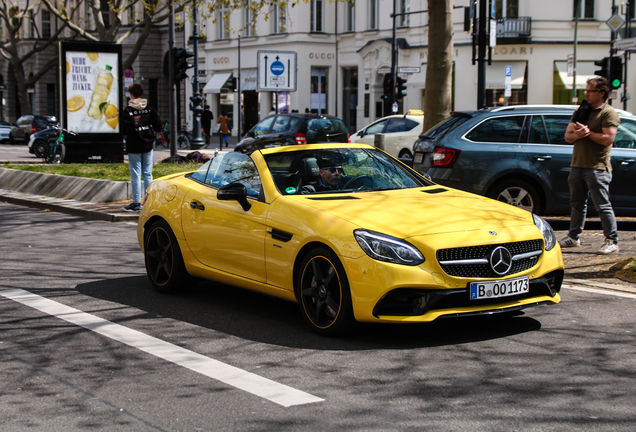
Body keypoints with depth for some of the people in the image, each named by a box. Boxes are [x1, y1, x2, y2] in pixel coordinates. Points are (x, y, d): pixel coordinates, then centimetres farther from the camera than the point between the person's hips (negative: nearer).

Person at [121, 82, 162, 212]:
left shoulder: (128, 110, -11)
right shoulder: (149, 108, 1)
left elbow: (125, 130, -15)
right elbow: (158, 125, 0)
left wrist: (131, 132, 6)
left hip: (134, 147, -4)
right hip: (148, 145, 4)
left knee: (136, 175, 0)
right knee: (148, 174, 10)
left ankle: (136, 203, 2)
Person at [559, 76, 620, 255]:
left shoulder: (609, 113, -6)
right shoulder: (581, 111, 17)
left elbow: (608, 139, -18)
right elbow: (567, 136, 11)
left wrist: (588, 133, -13)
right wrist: (577, 134, -10)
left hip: (597, 167, -7)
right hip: (577, 165, 7)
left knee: (603, 206, -7)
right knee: (577, 203, 14)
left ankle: (612, 241, -3)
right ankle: (574, 237, 23)